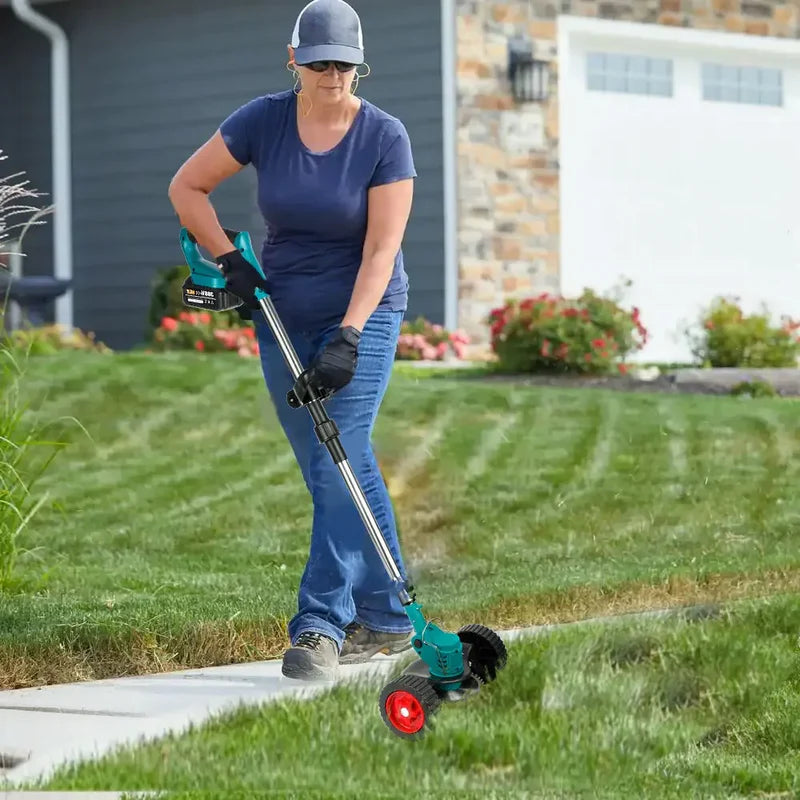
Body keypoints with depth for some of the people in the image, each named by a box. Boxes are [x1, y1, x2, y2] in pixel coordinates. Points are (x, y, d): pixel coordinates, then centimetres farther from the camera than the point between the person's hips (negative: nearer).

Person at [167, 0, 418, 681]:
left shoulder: (385, 137, -13)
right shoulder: (263, 121, -5)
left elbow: (381, 248, -17)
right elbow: (187, 186, 5)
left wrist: (348, 337, -25)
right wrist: (230, 262, -3)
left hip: (364, 314, -3)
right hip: (283, 317, 3)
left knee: (339, 460, -15)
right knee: (338, 470, 7)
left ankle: (321, 626, -16)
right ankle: (386, 619, 17)